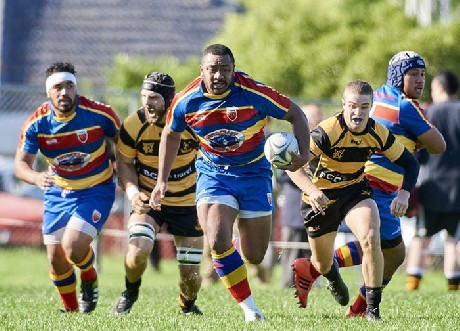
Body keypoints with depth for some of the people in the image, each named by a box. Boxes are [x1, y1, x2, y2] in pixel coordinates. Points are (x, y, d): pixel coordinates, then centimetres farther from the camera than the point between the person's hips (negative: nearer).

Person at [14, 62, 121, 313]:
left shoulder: (99, 114, -18)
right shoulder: (36, 123, -14)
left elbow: (122, 141, 1)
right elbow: (21, 163, -12)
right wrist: (36, 178, -33)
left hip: (96, 190, -3)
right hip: (58, 192, 3)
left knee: (73, 247, -21)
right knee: (56, 258, 3)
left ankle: (89, 280, 14)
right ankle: (70, 309, 28)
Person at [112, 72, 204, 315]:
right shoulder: (133, 125, -15)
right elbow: (124, 163, 0)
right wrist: (132, 192, -19)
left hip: (187, 202, 0)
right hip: (148, 201, 0)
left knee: (191, 275, 2)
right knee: (138, 251, -27)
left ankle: (188, 305, 39)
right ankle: (130, 292, 7)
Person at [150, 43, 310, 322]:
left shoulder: (254, 93, -20)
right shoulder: (186, 101, -11)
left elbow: (295, 114, -9)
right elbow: (171, 134, 9)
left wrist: (303, 152, -25)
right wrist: (162, 181, 6)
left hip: (254, 171, -1)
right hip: (213, 171, 1)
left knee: (255, 256, 4)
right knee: (217, 241, -22)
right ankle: (249, 308, -8)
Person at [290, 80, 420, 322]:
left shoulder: (378, 134, -15)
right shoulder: (327, 132, -29)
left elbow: (409, 163, -3)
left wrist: (403, 195, -20)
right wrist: (312, 190, -51)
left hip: (355, 192, 2)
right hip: (320, 198, -2)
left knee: (371, 238, -28)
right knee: (323, 265, 11)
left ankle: (373, 308, -16)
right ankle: (331, 274, 54)